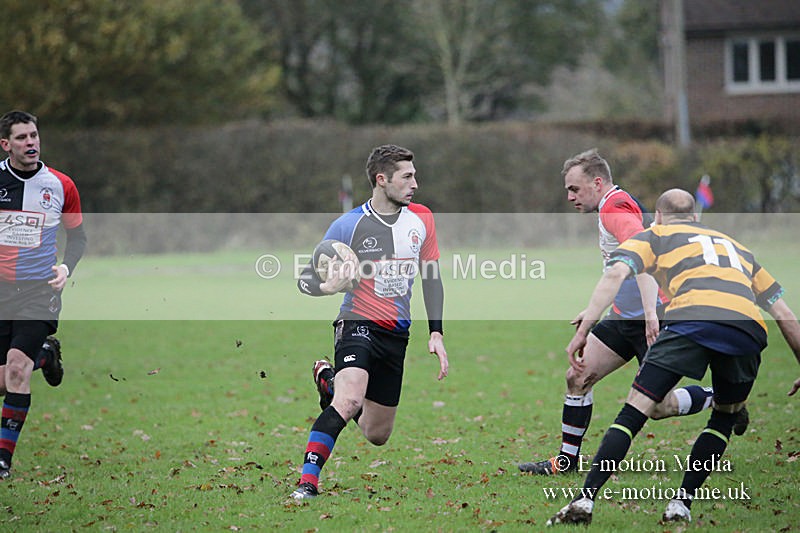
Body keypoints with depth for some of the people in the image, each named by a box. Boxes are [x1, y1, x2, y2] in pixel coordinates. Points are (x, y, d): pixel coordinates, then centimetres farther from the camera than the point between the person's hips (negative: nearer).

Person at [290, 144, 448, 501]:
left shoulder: (421, 219, 5)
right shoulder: (348, 225, -9)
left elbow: (431, 279, 14)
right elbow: (306, 279, -4)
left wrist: (436, 334, 5)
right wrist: (329, 286, -27)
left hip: (397, 334, 5)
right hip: (358, 324, -5)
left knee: (377, 435, 11)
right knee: (350, 401, -33)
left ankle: (329, 380, 38)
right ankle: (307, 481, -25)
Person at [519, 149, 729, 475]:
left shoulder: (614, 208, -16)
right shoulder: (619, 205, 16)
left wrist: (651, 313, -40)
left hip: (650, 319, -10)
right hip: (626, 315, 10)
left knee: (658, 406, -7)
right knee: (577, 377, 2)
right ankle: (567, 460, 8)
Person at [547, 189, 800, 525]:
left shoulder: (655, 236, 28)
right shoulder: (737, 248, 39)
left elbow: (616, 273, 7)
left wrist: (583, 330, 1)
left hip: (691, 317, -3)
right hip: (749, 327, 3)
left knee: (634, 413, -1)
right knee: (725, 418, 25)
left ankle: (585, 501, -10)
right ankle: (681, 504, 16)